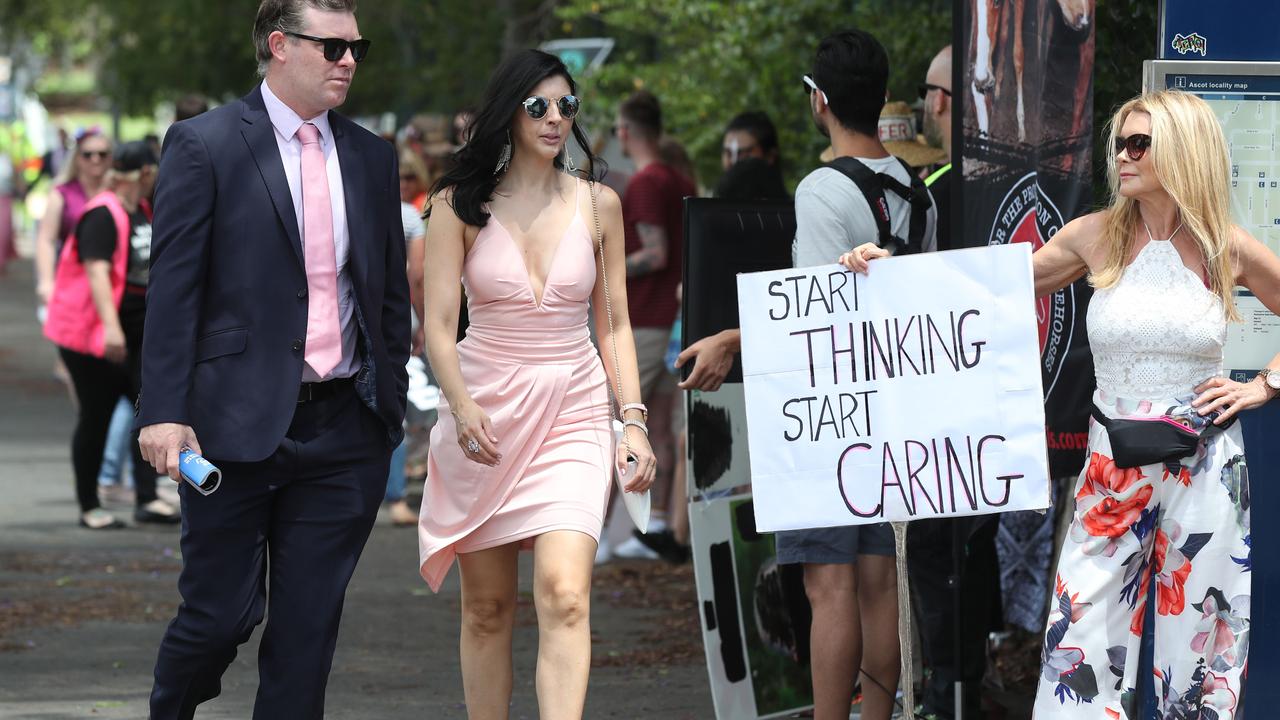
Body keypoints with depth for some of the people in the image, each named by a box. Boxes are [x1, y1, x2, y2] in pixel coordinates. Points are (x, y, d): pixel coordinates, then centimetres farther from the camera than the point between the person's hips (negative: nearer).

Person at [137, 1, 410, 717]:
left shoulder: (372, 156, 12)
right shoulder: (204, 144, -3)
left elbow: (393, 292, 17)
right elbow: (173, 288, -7)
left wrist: (391, 403, 13)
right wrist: (164, 412, -13)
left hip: (345, 427, 4)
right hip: (238, 424, -4)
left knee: (310, 623, 3)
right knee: (222, 612, 0)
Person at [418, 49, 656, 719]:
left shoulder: (598, 204, 8)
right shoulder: (460, 204, 2)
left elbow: (614, 325, 12)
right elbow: (438, 325, -4)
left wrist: (634, 420, 1)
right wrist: (463, 407, -21)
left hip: (573, 412, 0)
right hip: (485, 413, 0)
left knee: (564, 596, -17)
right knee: (487, 606, 6)